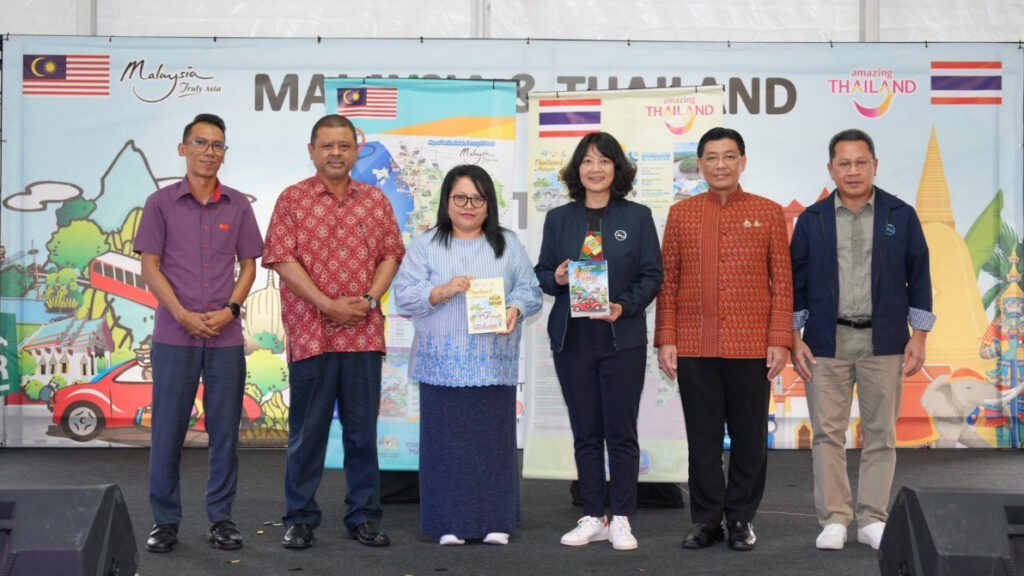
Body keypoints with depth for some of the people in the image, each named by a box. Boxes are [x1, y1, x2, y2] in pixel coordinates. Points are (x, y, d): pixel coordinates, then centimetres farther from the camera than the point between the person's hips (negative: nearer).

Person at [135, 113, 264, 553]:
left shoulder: (238, 205, 8)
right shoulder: (161, 203, 3)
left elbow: (248, 265, 9)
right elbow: (150, 266, -1)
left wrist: (230, 310, -7)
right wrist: (183, 314, -12)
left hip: (226, 336, 2)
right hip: (174, 335, -1)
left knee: (224, 430, 5)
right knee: (167, 429, 2)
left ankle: (221, 518, 15)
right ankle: (165, 520, 13)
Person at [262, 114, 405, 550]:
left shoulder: (376, 200, 10)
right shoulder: (292, 199, 1)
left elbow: (391, 255, 9)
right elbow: (282, 259, -6)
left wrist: (369, 299, -8)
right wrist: (328, 305, -13)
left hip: (364, 333, 3)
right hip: (310, 332, -2)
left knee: (363, 429, 8)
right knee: (307, 430, 5)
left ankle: (364, 517, 18)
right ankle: (300, 519, 16)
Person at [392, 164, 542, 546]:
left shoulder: (508, 245, 11)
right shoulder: (426, 245, 6)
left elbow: (530, 289, 6)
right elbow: (404, 293, -2)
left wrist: (515, 310, -14)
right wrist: (443, 292, -18)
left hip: (494, 365, 1)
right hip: (443, 365, -1)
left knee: (494, 441, 4)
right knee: (446, 442, 1)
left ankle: (495, 521, 14)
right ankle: (449, 523, 11)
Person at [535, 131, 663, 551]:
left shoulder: (637, 217, 3)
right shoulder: (559, 218, 8)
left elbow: (652, 276, -1)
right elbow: (542, 273, 10)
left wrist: (625, 306, -16)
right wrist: (556, 279, -13)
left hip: (622, 338, -2)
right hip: (572, 339, 2)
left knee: (621, 431, 1)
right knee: (585, 432, 8)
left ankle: (621, 520, 11)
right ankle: (592, 518, 18)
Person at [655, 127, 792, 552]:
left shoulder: (768, 213, 5)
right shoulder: (680, 214, 8)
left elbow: (782, 282, 2)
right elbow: (668, 282, 7)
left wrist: (780, 341, -5)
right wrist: (665, 340, 0)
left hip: (752, 347, -1)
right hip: (694, 347, 1)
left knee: (749, 437, 6)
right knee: (702, 437, 6)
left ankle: (741, 519, 19)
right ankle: (705, 519, 17)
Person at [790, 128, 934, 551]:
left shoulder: (901, 216, 4)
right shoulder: (812, 220, 5)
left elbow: (919, 278, 5)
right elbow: (796, 281, 6)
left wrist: (918, 337, 0)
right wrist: (795, 338, 0)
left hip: (884, 342, 0)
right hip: (827, 341, 0)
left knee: (880, 434, 5)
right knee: (828, 433, 1)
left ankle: (872, 520, 15)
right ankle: (834, 519, 10)